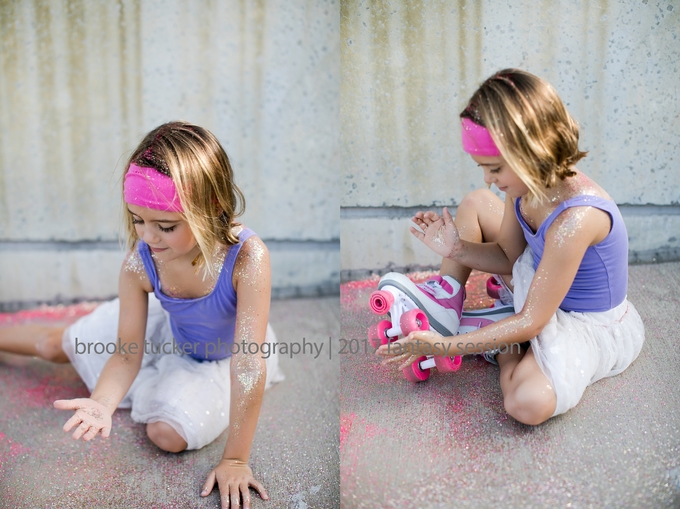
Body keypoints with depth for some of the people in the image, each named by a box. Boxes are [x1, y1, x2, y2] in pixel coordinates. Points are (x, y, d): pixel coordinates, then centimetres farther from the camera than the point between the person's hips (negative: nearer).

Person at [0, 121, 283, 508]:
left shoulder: (247, 257, -44)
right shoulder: (140, 263, -31)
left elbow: (249, 364, -41)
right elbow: (126, 353, -21)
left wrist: (236, 460, -38)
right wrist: (102, 402, -43)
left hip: (224, 358, -3)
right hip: (167, 330, 3)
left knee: (169, 434, -22)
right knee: (52, 344, 10)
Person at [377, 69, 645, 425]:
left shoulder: (575, 218, -39)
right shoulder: (526, 184, -15)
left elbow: (530, 322, -32)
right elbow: (509, 256, 2)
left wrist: (445, 346, -32)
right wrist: (458, 249, -17)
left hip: (590, 325, -7)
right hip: (540, 283, 8)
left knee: (530, 403, -35)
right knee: (475, 203, 5)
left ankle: (508, 351, -2)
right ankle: (445, 296, 6)